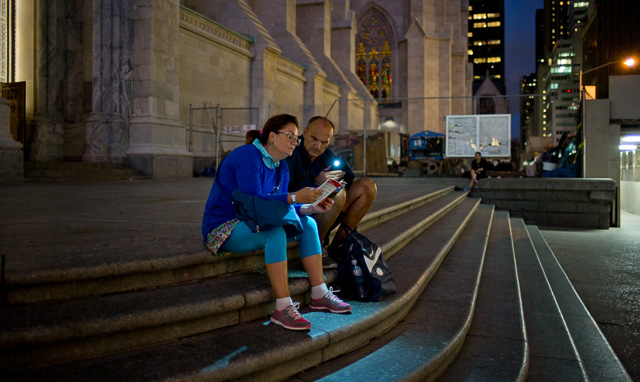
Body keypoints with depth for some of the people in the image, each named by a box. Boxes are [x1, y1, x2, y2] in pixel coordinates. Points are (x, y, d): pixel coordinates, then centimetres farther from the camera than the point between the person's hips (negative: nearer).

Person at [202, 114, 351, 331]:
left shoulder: (281, 167, 9)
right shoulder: (247, 156, -17)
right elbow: (253, 200, -28)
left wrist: (310, 208, -10)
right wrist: (294, 197, -33)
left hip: (250, 225, 9)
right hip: (223, 229, -9)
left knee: (307, 224, -5)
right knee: (275, 229, -36)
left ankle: (319, 295, -6)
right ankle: (283, 308, -35)